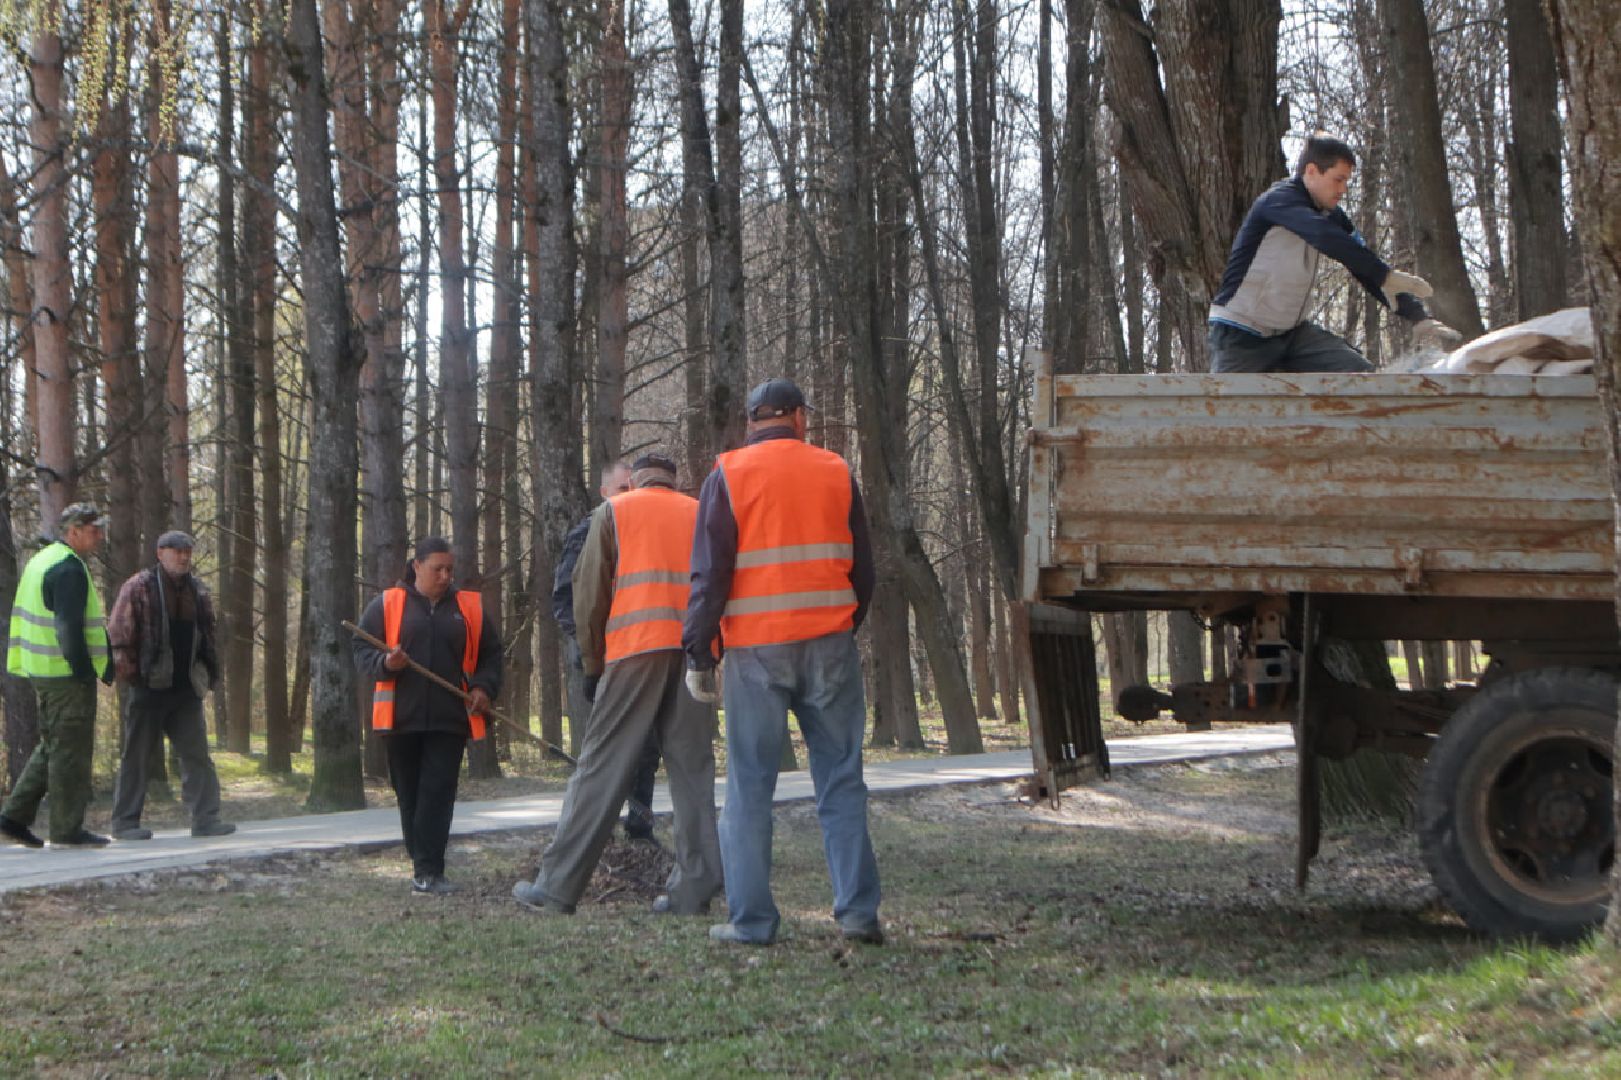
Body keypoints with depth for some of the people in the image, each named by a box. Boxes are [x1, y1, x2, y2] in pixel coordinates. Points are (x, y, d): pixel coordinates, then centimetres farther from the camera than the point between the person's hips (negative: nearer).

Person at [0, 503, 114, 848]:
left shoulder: (41, 561, 17)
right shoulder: (69, 569, -16)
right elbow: (70, 627, -21)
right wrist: (85, 672, -18)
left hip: (42, 671, 10)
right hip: (67, 673, -10)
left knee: (52, 747, 17)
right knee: (71, 750, -3)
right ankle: (67, 829, 1)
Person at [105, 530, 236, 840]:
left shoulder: (198, 592, 14)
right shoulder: (139, 587, -5)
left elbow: (207, 637, 20)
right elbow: (118, 632, -8)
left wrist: (210, 673, 13)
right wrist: (125, 668, -14)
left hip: (186, 688, 5)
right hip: (149, 687, -5)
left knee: (196, 753, 2)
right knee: (137, 754, 1)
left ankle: (205, 818, 3)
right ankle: (125, 823, 7)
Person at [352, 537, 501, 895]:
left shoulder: (470, 608, 10)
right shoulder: (386, 604, 5)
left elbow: (491, 654, 15)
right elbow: (361, 650, 4)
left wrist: (484, 688, -2)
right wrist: (385, 663, -16)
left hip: (449, 719, 0)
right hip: (401, 718, 0)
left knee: (438, 793, -9)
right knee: (410, 794, 6)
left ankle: (428, 871, -12)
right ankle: (424, 867, 17)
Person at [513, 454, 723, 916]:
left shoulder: (614, 511, 10)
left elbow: (589, 593, 5)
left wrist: (593, 661, 14)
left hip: (636, 650, -3)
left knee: (601, 768, -2)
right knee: (693, 770, 6)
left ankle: (557, 886, -1)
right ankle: (693, 887, 2)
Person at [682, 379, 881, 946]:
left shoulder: (727, 477, -1)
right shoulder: (836, 473, 7)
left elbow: (709, 573, -5)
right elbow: (862, 569, 13)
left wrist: (698, 654, 0)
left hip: (756, 650, -2)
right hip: (830, 645, 2)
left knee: (749, 783, 3)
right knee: (841, 780, 6)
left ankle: (751, 919, 3)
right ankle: (858, 909, 1)